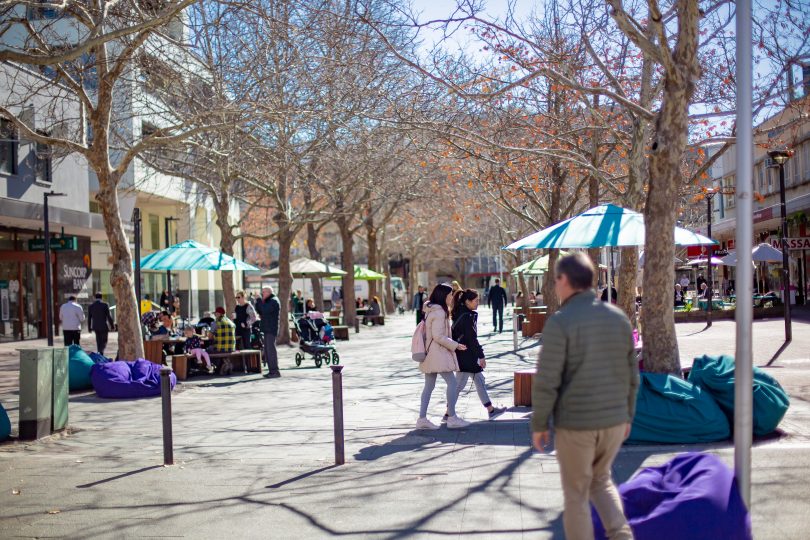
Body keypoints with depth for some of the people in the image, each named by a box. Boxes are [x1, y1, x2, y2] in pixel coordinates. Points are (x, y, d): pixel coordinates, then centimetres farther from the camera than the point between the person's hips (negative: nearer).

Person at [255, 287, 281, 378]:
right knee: (267, 350, 11)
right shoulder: (267, 301, 22)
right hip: (267, 329, 10)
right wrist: (258, 302, 5)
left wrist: (259, 300, -16)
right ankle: (271, 371, 15)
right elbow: (260, 311, 19)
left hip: (271, 329, -10)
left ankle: (275, 371, -12)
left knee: (271, 350, -12)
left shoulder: (274, 301, -10)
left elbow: (265, 310, -24)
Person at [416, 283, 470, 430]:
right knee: (452, 383, -4)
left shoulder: (431, 310, 14)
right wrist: (455, 345, -13)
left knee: (429, 386, 10)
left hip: (430, 353, 10)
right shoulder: (439, 312, -17)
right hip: (438, 353, -10)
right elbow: (438, 336, -20)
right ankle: (452, 417, -1)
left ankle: (422, 419, 11)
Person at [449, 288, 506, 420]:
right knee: (460, 383, -3)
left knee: (479, 381, 14)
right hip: (466, 355, -10)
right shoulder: (467, 317, -18)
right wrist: (481, 356, -14)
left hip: (465, 355, 10)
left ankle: (491, 410, 21)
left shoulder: (460, 315, 11)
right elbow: (471, 339, -20)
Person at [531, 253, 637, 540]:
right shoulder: (619, 318, 3)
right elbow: (631, 374, 9)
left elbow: (547, 381, -15)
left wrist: (538, 424, -4)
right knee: (601, 479, 24)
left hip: (575, 423, -5)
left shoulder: (560, 322, -15)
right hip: (614, 420, 5)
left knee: (576, 494, 10)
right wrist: (628, 415, 21)